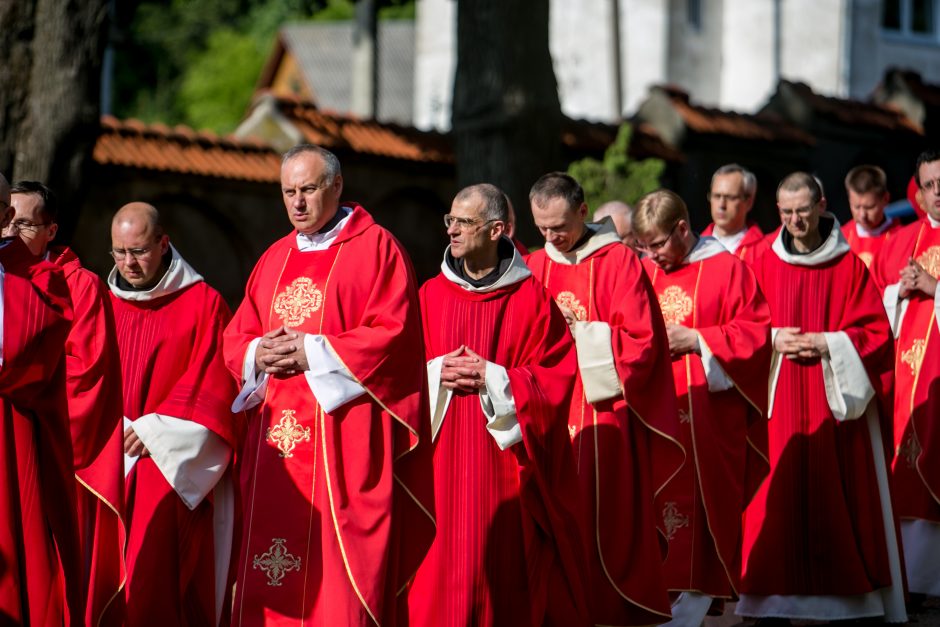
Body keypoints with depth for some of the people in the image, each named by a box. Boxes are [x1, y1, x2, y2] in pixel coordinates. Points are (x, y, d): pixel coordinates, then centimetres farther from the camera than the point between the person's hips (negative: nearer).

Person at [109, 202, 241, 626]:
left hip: (174, 466, -4)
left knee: (157, 585, -15)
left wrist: (153, 433, -11)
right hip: (109, 465, 4)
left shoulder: (202, 304, 1)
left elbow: (212, 388, -5)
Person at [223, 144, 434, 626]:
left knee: (341, 568, -8)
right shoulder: (275, 259, 19)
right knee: (271, 577, 3)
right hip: (276, 440, 6)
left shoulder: (375, 248, 0)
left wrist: (313, 352, -14)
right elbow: (235, 338, 19)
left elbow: (394, 334, -11)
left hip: (344, 437, -6)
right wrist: (259, 353, -4)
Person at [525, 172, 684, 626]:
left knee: (609, 520, -2)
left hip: (606, 417, -4)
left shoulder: (618, 262, -3)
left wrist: (582, 335, -14)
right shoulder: (535, 267, 10)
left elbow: (641, 340, -10)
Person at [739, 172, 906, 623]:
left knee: (837, 498, -3)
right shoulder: (765, 267, 8)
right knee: (779, 499, -3)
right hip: (779, 404, 1)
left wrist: (827, 344, -13)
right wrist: (773, 339, -9)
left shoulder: (851, 267, 3)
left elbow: (876, 332, 0)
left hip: (836, 404, -1)